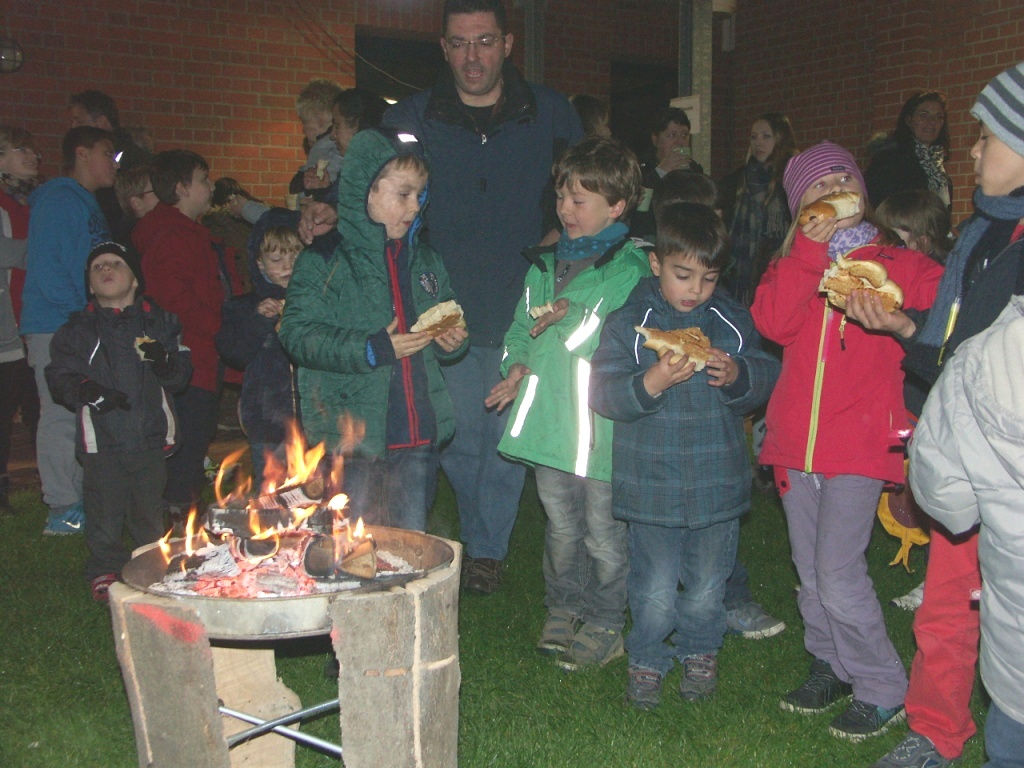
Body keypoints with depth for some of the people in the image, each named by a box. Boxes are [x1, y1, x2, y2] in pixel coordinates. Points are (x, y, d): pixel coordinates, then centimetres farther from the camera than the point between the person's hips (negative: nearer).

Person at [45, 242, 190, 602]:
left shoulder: (159, 322, 9)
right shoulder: (77, 329, 7)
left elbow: (182, 372, 3)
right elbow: (59, 376, -1)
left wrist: (164, 361, -18)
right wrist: (85, 389, -20)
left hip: (150, 434, 1)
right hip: (102, 436, -1)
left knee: (149, 508, 11)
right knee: (105, 508, 2)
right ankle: (104, 570, 19)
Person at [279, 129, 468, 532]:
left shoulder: (426, 261, 12)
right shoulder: (323, 261, -6)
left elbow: (446, 317, 24)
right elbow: (297, 333, -14)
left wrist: (451, 340, 0)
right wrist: (370, 350, -22)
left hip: (418, 437, 5)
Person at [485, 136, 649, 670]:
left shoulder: (630, 268, -10)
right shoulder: (545, 263, 12)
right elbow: (522, 326, 21)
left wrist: (564, 322, -15)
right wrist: (518, 366, 3)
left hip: (603, 423, -6)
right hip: (549, 417, 6)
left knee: (603, 531, 7)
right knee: (560, 526, 19)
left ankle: (604, 623, 23)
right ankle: (563, 609, 35)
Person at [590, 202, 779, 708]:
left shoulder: (733, 322, 3)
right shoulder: (627, 324, -4)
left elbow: (766, 377, 7)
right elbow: (603, 393, -8)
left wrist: (737, 375, -14)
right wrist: (650, 383, -24)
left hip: (718, 482, 2)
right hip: (651, 483, -2)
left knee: (706, 588, 15)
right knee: (655, 591, 3)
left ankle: (699, 652, 39)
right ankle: (646, 659, 27)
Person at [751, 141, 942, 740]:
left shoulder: (900, 264, 3)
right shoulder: (793, 263, 11)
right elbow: (773, 323, -9)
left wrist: (902, 325, -24)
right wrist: (809, 248, -12)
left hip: (860, 442, -4)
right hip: (797, 440, 4)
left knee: (838, 572, -8)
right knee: (810, 569, 14)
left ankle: (883, 690, 10)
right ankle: (832, 667, 33)